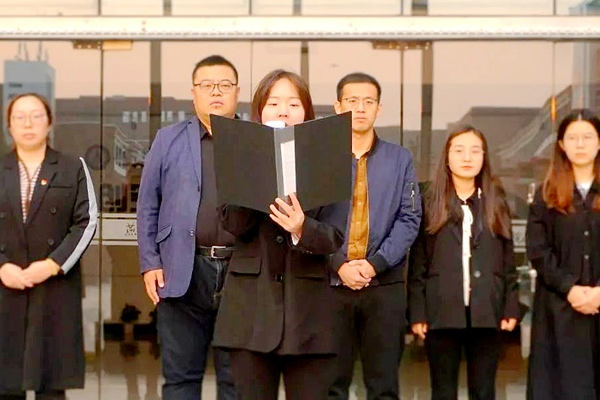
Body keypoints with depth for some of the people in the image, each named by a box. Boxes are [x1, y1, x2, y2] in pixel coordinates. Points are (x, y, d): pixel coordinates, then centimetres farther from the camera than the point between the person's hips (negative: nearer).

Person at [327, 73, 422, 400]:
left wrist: (376, 263, -11)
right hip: (331, 283, -1)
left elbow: (409, 219, 2)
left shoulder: (400, 159, 8)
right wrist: (339, 265, -14)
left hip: (385, 285, 1)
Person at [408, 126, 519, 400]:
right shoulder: (430, 204, 5)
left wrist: (511, 306, 2)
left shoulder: (496, 203, 10)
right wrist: (416, 312, -4)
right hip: (442, 312, -1)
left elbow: (508, 260, 9)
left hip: (486, 313, 1)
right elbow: (417, 264, 2)